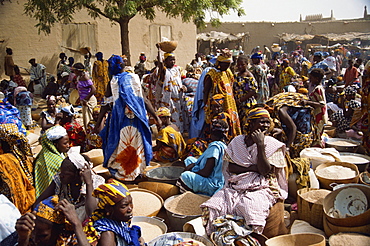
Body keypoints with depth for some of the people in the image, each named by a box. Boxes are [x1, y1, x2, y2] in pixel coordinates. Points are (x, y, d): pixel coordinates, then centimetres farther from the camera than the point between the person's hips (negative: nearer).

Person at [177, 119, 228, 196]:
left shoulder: (215, 147, -21)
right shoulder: (223, 146, 9)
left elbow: (206, 172, -24)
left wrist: (190, 173, -8)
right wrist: (193, 164, 5)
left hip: (212, 186, -11)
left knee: (185, 176, -33)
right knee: (189, 159, 16)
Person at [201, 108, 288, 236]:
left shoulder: (273, 145, 2)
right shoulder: (237, 142, 10)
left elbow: (265, 171, -10)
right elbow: (229, 167, 1)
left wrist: (260, 145, -15)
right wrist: (253, 168, -12)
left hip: (261, 188, -2)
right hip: (235, 186, 3)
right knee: (210, 208, -19)